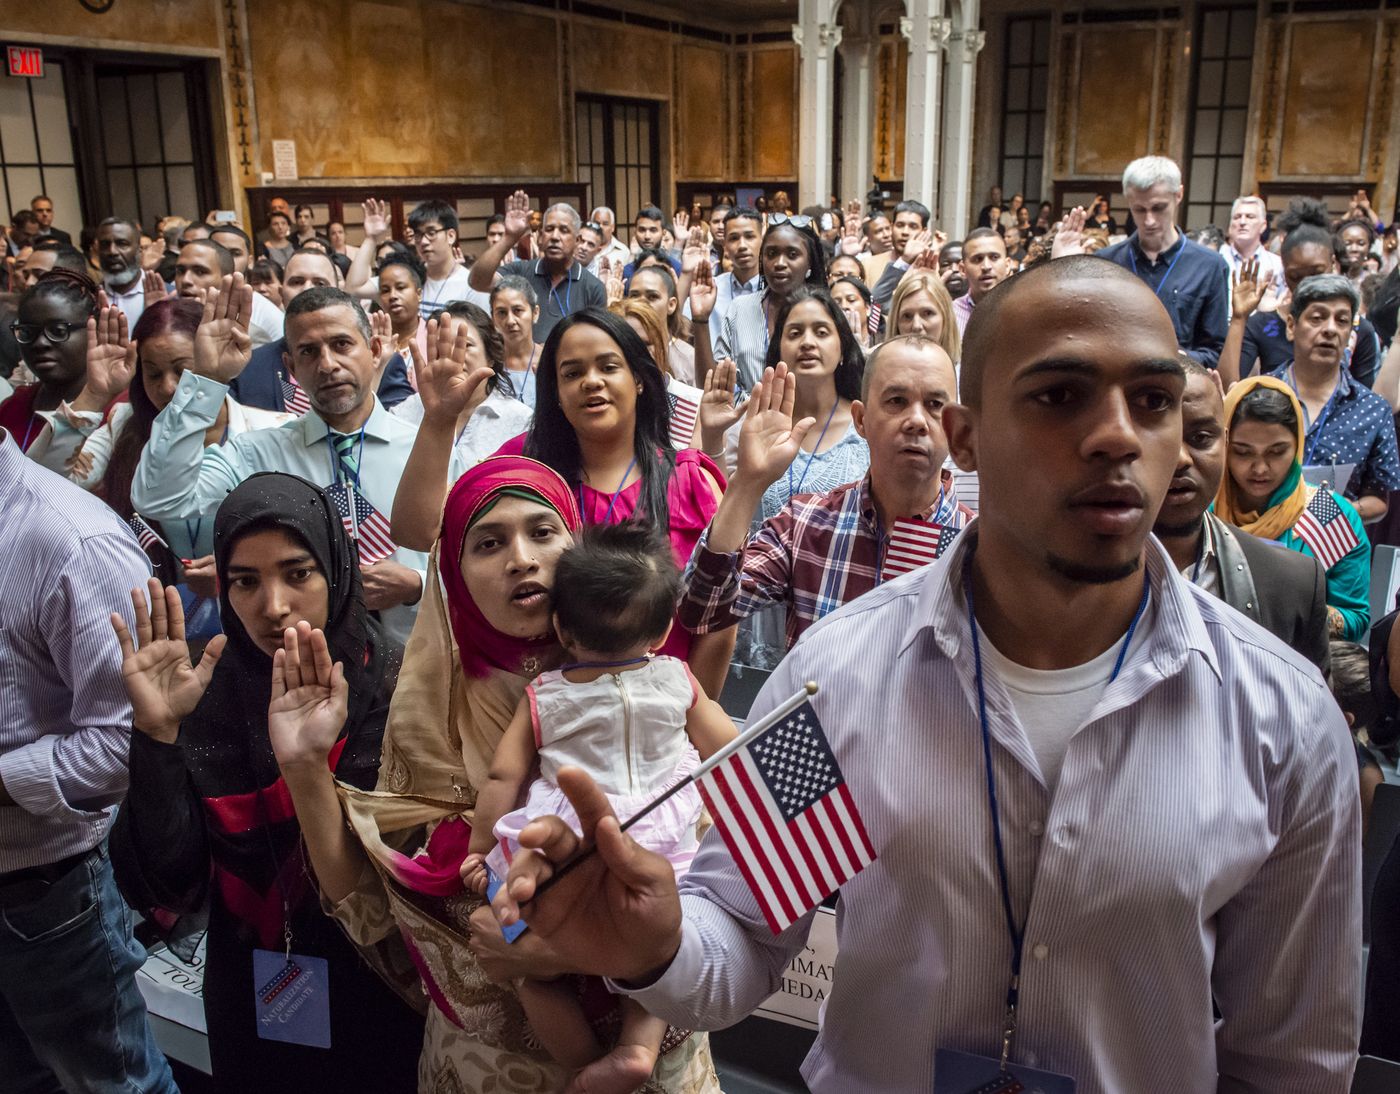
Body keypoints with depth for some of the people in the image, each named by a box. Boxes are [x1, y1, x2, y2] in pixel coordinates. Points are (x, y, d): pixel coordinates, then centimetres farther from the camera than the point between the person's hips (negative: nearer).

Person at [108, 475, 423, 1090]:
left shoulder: (396, 686, -18)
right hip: (249, 1007, 3)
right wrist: (157, 734, -27)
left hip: (373, 1009, -2)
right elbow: (164, 885, -14)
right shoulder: (205, 692, -9)